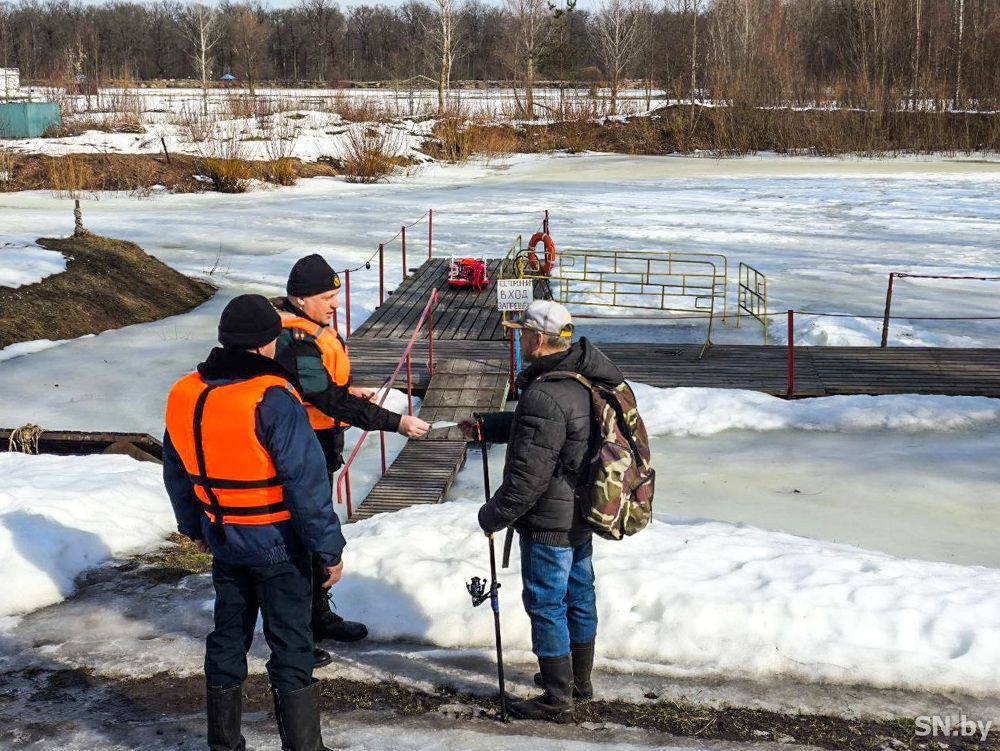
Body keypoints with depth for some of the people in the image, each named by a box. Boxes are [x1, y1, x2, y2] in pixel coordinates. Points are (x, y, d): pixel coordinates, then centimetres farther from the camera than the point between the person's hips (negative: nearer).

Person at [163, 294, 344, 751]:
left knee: (227, 639, 20)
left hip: (224, 542, 6)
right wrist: (329, 548, -14)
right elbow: (307, 482, -22)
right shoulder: (271, 399, -22)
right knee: (291, 648, 4)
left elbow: (177, 474, 12)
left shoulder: (184, 396, -1)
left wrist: (194, 527, 26)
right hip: (277, 544, -6)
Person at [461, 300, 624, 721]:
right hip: (582, 515, 10)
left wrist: (492, 516, -13)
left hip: (549, 524, -10)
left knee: (546, 605, 3)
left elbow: (527, 477, -26)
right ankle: (579, 680, 37)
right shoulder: (583, 379, 4)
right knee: (579, 596, 21)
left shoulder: (545, 396, -28)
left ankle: (557, 699, 13)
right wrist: (485, 426, 22)